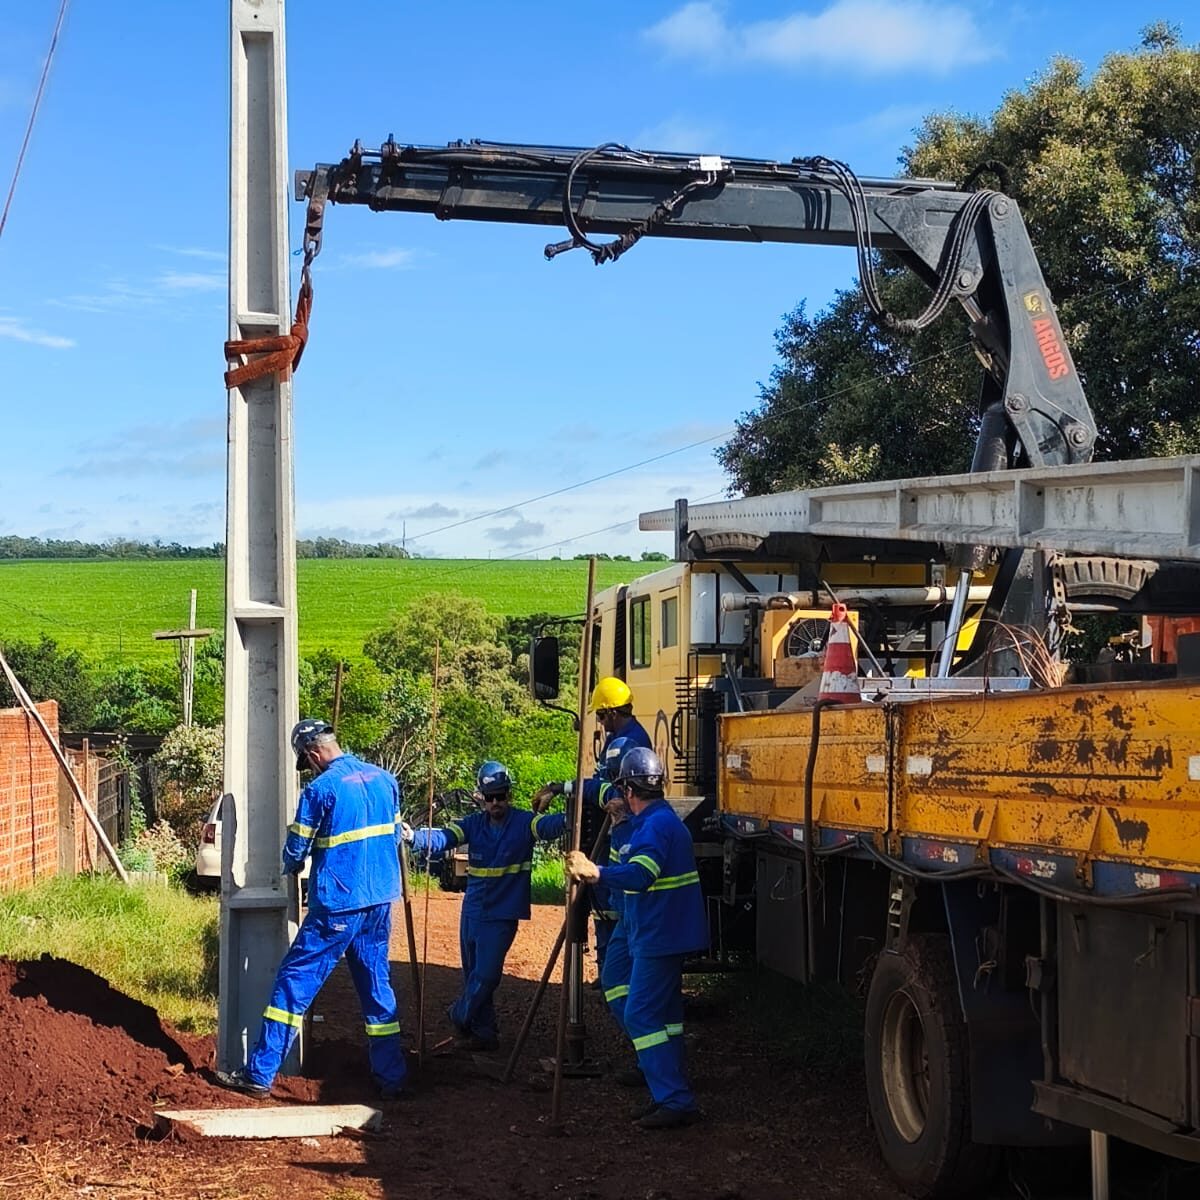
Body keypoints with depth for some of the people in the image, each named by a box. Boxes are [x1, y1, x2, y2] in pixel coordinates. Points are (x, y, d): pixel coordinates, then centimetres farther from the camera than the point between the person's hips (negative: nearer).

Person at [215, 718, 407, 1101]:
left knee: (294, 982, 0)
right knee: (377, 986, 14)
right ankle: (391, 1079, 15)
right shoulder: (385, 779, 6)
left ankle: (260, 1074, 2)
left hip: (337, 905, -6)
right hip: (381, 901, 6)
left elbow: (295, 851, -5)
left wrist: (291, 868, 17)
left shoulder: (321, 789, -12)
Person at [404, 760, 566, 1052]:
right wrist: (415, 836, -34)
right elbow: (443, 837, -13)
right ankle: (483, 1031, 25)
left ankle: (460, 1016, 20)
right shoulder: (474, 824, 2)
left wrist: (568, 819, -51)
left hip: (503, 915, -4)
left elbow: (547, 825, -27)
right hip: (472, 912, 5)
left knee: (486, 974, -6)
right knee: (474, 975, 12)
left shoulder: (523, 822, -7)